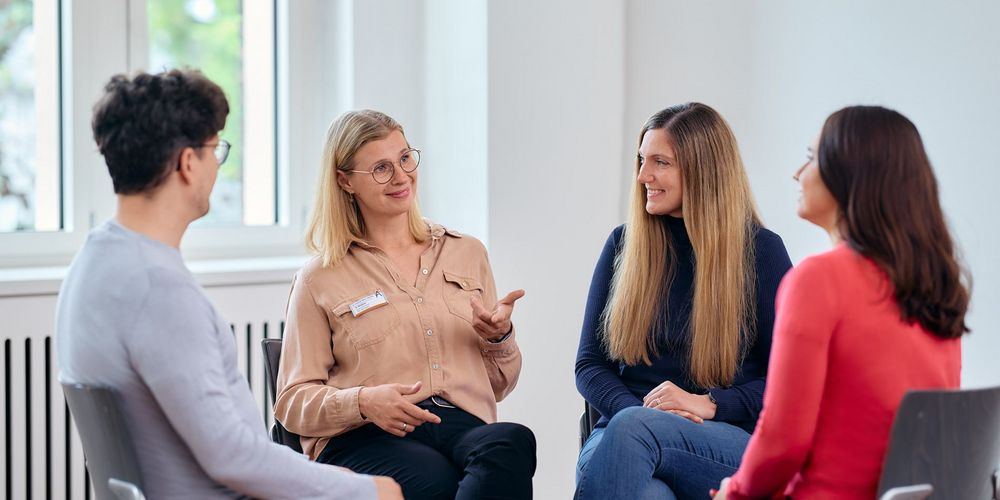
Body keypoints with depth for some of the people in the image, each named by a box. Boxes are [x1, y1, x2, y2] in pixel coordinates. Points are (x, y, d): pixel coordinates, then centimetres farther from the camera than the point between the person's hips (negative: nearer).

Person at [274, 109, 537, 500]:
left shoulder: (466, 254, 21)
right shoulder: (320, 280, 11)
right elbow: (293, 402, 7)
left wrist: (500, 337, 2)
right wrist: (364, 402, -13)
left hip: (463, 426, 4)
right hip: (365, 438, -4)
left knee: (513, 440, -36)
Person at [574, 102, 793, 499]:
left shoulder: (761, 251, 5)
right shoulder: (623, 244, 14)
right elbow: (589, 364, 12)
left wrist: (708, 405, -13)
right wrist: (639, 410, -9)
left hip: (732, 442, -1)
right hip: (620, 432, 1)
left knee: (630, 429, -36)